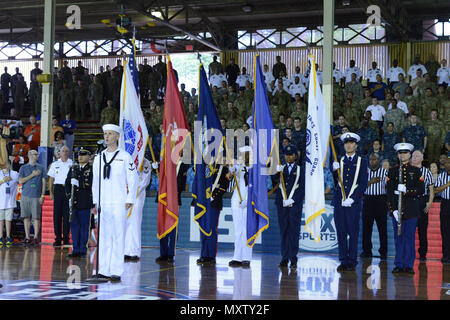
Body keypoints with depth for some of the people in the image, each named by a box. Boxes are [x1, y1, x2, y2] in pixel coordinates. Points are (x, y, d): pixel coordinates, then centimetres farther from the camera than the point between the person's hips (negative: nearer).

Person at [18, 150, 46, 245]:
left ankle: (36, 237, -4)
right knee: (26, 217, 3)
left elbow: (44, 182, 6)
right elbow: (20, 181, -1)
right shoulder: (23, 168, 9)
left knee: (36, 217, -6)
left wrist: (42, 195, -2)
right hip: (25, 195, 1)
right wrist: (32, 175, -7)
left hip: (36, 196, -1)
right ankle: (27, 237, 8)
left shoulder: (41, 168, 10)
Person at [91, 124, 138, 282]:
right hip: (103, 204, 5)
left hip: (119, 203, -5)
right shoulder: (99, 158, 14)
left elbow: (133, 180, -2)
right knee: (103, 237, 5)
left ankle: (116, 272, -2)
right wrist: (96, 201, 12)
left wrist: (129, 201, -7)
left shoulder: (125, 157, 0)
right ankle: (103, 271, 9)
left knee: (118, 237, -4)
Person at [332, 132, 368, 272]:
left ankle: (352, 262, 6)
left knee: (353, 232, -1)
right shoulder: (339, 161, 11)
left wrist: (352, 199, -12)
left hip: (354, 202, -2)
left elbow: (363, 183, -2)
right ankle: (343, 261, 10)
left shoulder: (362, 161, 4)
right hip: (339, 201, 2)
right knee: (341, 232, 4)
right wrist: (334, 170, -14)